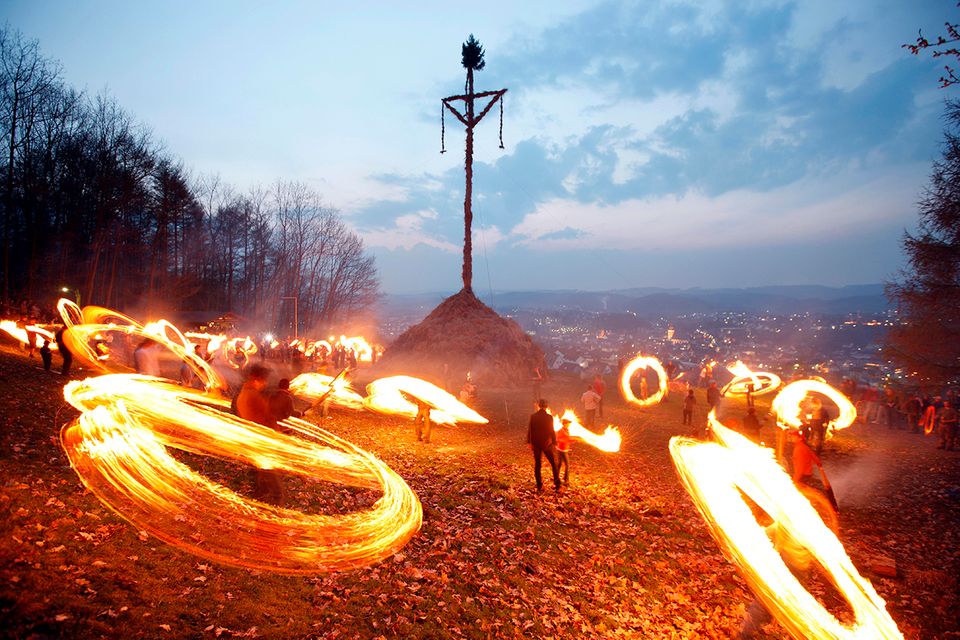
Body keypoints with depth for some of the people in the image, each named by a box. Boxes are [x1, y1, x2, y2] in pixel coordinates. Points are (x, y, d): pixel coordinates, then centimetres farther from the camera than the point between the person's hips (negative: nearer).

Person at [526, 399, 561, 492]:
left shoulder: (533, 417, -7)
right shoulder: (549, 417, -12)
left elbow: (530, 430, -3)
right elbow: (552, 431, -8)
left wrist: (530, 442, 7)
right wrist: (554, 442, 3)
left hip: (536, 444, 2)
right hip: (547, 444, -1)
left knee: (537, 465, 11)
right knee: (553, 464, 12)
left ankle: (539, 486, 13)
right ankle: (557, 485, 11)